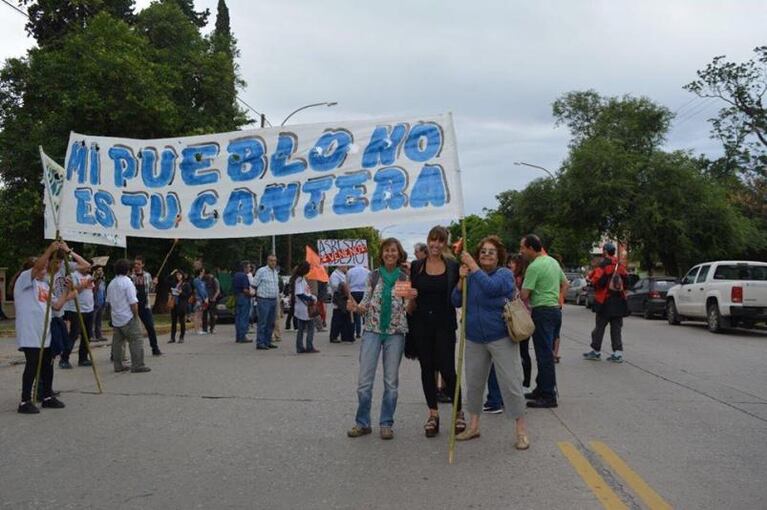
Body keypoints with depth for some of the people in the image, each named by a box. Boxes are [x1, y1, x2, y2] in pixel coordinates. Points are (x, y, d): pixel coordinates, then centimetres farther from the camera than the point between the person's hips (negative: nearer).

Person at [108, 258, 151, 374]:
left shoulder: (111, 284, 11)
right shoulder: (128, 282, -13)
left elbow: (109, 302, 18)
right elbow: (133, 302, -17)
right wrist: (136, 316, -6)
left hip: (116, 318, 8)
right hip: (128, 318, -8)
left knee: (117, 342, 11)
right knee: (136, 341, -4)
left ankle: (118, 365, 14)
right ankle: (137, 365, -7)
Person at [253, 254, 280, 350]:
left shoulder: (276, 272, 14)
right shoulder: (261, 271, -8)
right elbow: (254, 285, -6)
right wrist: (257, 296, -3)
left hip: (274, 300, 7)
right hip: (264, 300, -7)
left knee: (271, 323, 10)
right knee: (262, 323, -7)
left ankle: (267, 342, 17)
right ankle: (260, 343, -4)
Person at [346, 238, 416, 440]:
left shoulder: (405, 277, 2)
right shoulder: (373, 276, 4)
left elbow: (408, 309, 2)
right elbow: (367, 303, 6)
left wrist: (411, 298, -19)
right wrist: (356, 307, -15)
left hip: (395, 332, 0)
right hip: (372, 330, 1)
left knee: (391, 381, 5)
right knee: (364, 379, -1)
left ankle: (386, 424, 17)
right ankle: (362, 422, 13)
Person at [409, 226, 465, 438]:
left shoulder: (453, 267, 2)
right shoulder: (416, 267, 4)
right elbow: (411, 297, 8)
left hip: (444, 324, -2)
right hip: (421, 324, 2)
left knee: (447, 369, -3)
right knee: (427, 368, 8)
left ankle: (458, 412, 14)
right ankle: (433, 413, 20)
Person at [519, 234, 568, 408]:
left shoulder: (534, 267, -17)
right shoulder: (553, 261, 12)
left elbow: (524, 295, -18)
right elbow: (565, 283, 22)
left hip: (542, 311, -9)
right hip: (555, 308, 10)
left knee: (544, 354, -5)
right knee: (545, 353, 16)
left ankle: (548, 396, -1)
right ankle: (541, 389, 25)